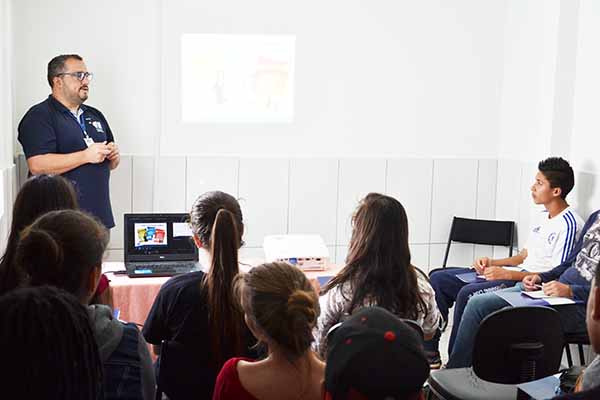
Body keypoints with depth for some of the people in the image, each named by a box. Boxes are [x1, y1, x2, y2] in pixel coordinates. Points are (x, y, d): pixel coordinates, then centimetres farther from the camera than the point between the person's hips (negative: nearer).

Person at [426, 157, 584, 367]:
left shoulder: (569, 225, -14)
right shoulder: (541, 217, 17)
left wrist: (507, 274, -20)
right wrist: (492, 263, 7)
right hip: (517, 273, 10)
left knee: (468, 293, -30)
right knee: (438, 279, 0)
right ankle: (430, 355, 0)